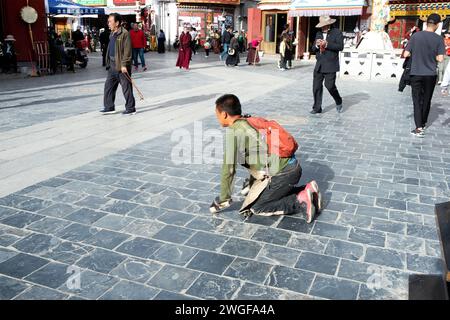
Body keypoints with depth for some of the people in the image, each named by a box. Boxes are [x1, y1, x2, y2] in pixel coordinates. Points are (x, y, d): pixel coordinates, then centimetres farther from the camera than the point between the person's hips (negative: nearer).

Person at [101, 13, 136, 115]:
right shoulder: (112, 33, 14)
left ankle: (130, 108, 10)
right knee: (109, 86, 12)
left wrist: (124, 64, -22)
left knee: (126, 87, 0)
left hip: (121, 66, -9)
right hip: (112, 65, 9)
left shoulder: (124, 34, -13)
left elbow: (127, 51, -18)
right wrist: (108, 62, 18)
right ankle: (109, 107, 21)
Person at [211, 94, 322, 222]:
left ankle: (301, 199, -7)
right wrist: (251, 185, 32)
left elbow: (229, 169, -11)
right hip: (293, 166, 9)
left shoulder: (234, 132, -11)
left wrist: (223, 200, 0)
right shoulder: (250, 123, 15)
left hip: (282, 173, -9)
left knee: (256, 207, 4)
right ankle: (307, 190, 12)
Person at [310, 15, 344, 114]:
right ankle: (317, 108, 11)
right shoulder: (318, 34, 15)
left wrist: (327, 44, -19)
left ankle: (339, 102, 19)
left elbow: (340, 46, -12)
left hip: (330, 66, -5)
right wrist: (316, 45, -8)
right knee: (316, 87, 2)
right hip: (319, 65, 6)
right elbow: (313, 49, 15)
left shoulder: (337, 32, -2)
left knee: (330, 85, -8)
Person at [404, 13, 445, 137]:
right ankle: (423, 123, 30)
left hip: (416, 74, 0)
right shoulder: (439, 39, -6)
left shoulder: (415, 36, -5)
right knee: (426, 100, 16)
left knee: (417, 100, 2)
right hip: (430, 75, 0)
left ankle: (419, 128, -8)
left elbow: (406, 54, -6)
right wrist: (432, 56, 10)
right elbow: (440, 59, -10)